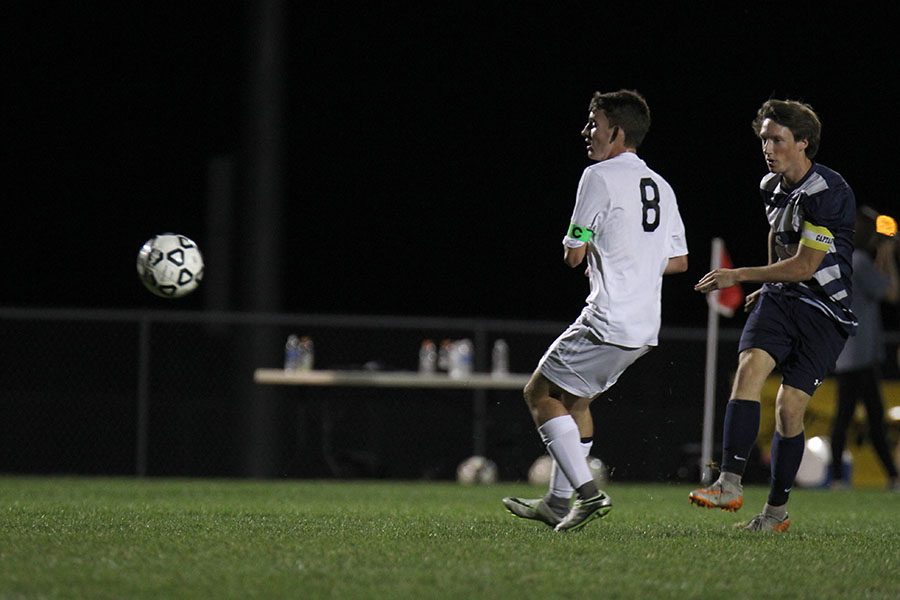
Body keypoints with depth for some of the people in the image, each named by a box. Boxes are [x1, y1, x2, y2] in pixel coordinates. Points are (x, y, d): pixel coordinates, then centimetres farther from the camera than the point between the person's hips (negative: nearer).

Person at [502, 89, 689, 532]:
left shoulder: (600, 176, -10)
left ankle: (587, 492, -9)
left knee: (540, 393, 3)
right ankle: (558, 503, 25)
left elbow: (573, 255, -10)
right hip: (645, 327, 9)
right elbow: (679, 261, 21)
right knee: (576, 398, 23)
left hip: (608, 321, -9)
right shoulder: (661, 187, 15)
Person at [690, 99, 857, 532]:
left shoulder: (828, 193, -18)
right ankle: (730, 485, -28)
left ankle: (777, 510, 8)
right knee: (750, 367, -20)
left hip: (824, 310, -6)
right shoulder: (772, 187, 6)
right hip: (781, 298, 6)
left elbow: (804, 266, -19)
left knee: (789, 409, -8)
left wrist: (738, 276, -16)